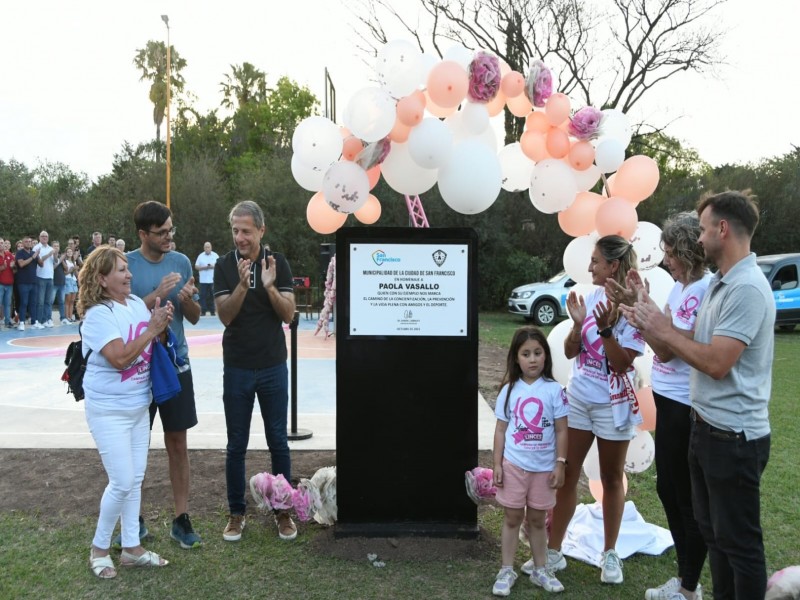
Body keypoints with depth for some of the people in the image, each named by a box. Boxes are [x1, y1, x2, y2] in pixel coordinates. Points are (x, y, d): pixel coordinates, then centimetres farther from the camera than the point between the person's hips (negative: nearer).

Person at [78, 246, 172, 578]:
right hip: (109, 411, -7)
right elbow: (120, 358, -28)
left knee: (135, 479, 13)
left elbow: (154, 347, 10)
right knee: (122, 482, -4)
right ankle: (99, 548, 19)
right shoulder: (98, 314, -18)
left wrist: (163, 327, -9)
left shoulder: (137, 303, 2)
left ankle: (132, 548, 25)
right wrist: (151, 329, -21)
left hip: (139, 406, 7)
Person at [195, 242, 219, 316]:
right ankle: (203, 311, -1)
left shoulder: (215, 255, 7)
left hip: (213, 279, 0)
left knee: (212, 295, -1)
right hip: (203, 280, 0)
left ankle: (212, 311, 4)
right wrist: (204, 267, -10)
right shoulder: (200, 256, 7)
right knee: (203, 295, -4)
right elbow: (196, 266, 6)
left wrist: (213, 266, -10)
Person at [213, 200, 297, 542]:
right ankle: (236, 512, 22)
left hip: (273, 367, 0)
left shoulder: (278, 263, -1)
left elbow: (288, 315, -7)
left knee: (278, 441, 8)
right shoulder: (224, 266, -2)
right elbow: (225, 316, -12)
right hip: (237, 369, 0)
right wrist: (242, 284, -27)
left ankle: (283, 510, 22)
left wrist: (269, 286, -23)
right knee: (236, 445, 8)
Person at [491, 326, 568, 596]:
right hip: (514, 465, 0)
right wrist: (497, 464, -2)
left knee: (537, 519, 14)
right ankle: (506, 571, 21)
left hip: (544, 467, 0)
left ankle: (540, 570, 30)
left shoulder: (554, 390, -6)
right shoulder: (509, 390, -3)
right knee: (512, 517, 9)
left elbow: (561, 430, -3)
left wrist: (560, 465, -5)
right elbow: (501, 430, 1)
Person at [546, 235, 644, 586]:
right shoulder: (589, 297, 0)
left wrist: (605, 329, -26)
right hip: (577, 399, 4)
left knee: (612, 479, 11)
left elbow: (622, 364, -15)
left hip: (612, 405, -4)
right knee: (566, 475, 8)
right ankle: (553, 551, 19)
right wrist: (578, 323, -14)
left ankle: (610, 554, 28)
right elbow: (570, 352, 3)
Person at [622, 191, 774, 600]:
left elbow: (716, 362, -26)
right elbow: (697, 347, 10)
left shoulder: (747, 288, -22)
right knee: (712, 531, 22)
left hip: (733, 436, -10)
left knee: (738, 540, 6)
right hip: (706, 427, 10)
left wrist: (663, 331, -16)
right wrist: (652, 326, 1)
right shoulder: (718, 283, 10)